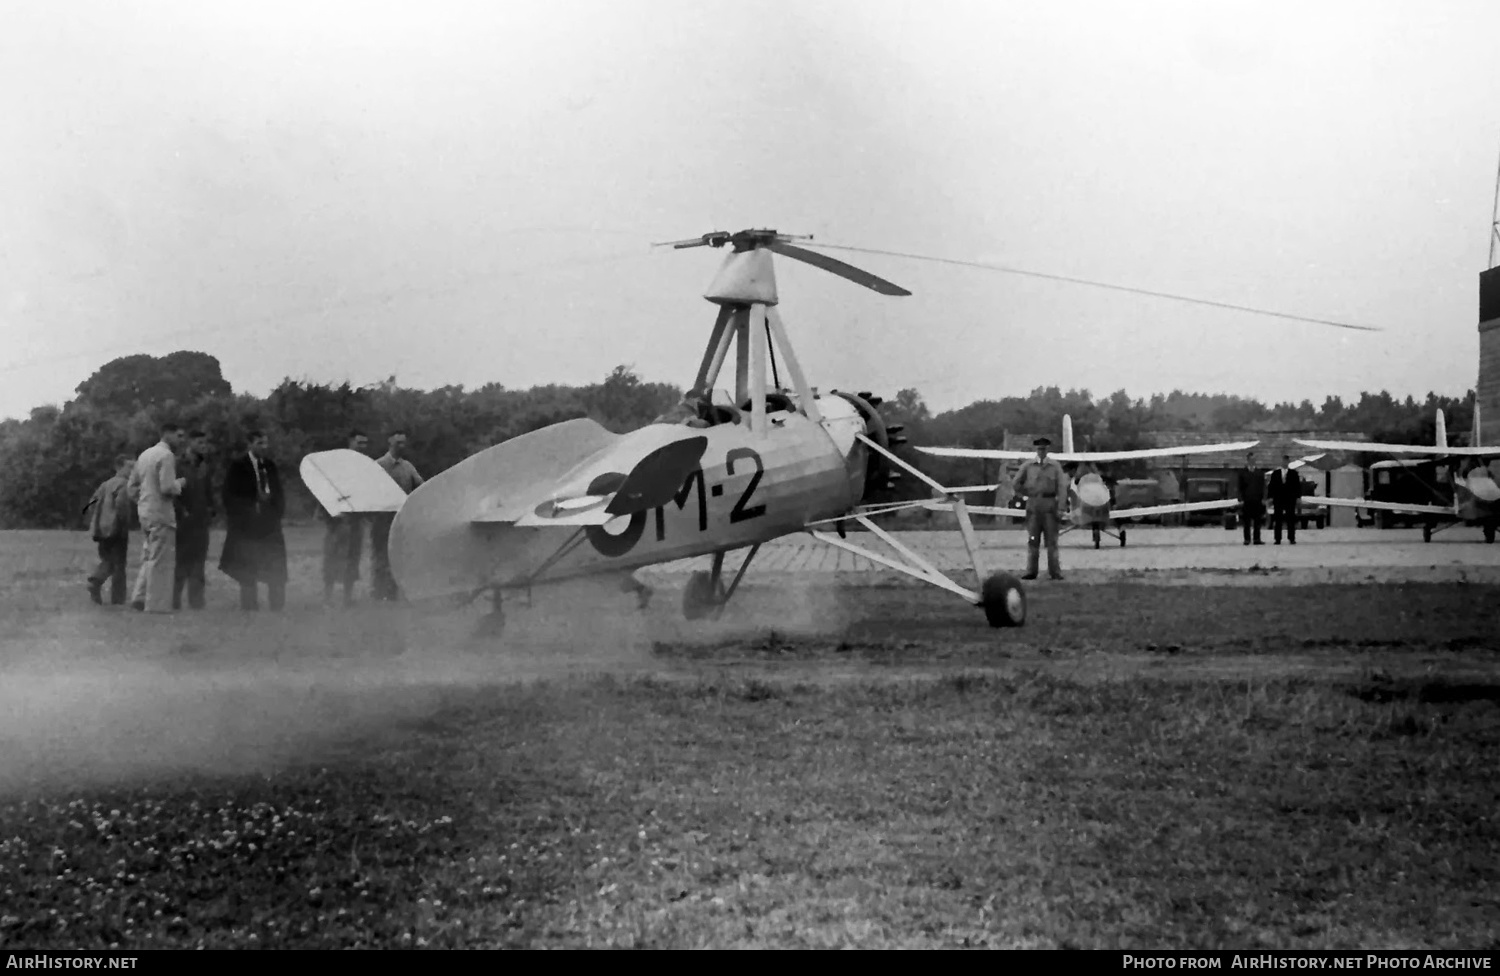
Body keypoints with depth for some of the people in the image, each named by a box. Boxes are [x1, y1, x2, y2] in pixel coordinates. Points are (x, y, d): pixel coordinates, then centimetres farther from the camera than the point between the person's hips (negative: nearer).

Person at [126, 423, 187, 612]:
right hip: (161, 513, -9)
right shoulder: (166, 455, -13)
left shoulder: (145, 454, 14)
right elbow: (167, 487, -23)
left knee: (149, 557, 17)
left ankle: (140, 597, 14)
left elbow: (131, 486, 17)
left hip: (145, 513, 9)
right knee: (161, 561, -4)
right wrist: (179, 483, -4)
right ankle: (157, 605, -2)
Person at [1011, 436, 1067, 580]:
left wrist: (1060, 501, -4)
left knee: (1052, 539, 0)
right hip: (1033, 504, 1)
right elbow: (1015, 483, 12)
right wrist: (1025, 495, 7)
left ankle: (1055, 572, 1)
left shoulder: (1055, 466, 5)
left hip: (1049, 504, -1)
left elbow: (1062, 485, 2)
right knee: (1032, 539, 2)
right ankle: (1031, 572, 3)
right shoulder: (1028, 466, 6)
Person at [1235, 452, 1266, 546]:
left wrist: (1263, 498, -1)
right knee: (1247, 521, 0)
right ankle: (1247, 539, 3)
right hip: (1246, 500, -2)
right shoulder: (1242, 472, 6)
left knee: (1257, 520, 0)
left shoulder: (1259, 473, 11)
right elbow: (1240, 487, 2)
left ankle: (1257, 539, 3)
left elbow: (1263, 486, 9)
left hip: (1257, 499, 2)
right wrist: (1241, 499, -6)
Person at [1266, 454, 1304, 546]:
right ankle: (1277, 539, 2)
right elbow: (1271, 486, 8)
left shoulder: (1294, 474, 7)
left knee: (1291, 520, -2)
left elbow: (1297, 486, 5)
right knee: (1278, 520, 0)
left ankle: (1291, 539, 1)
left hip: (1290, 500, -1)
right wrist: (1270, 497, 0)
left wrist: (1298, 497, -4)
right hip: (1278, 499, 1)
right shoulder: (1275, 473, 10)